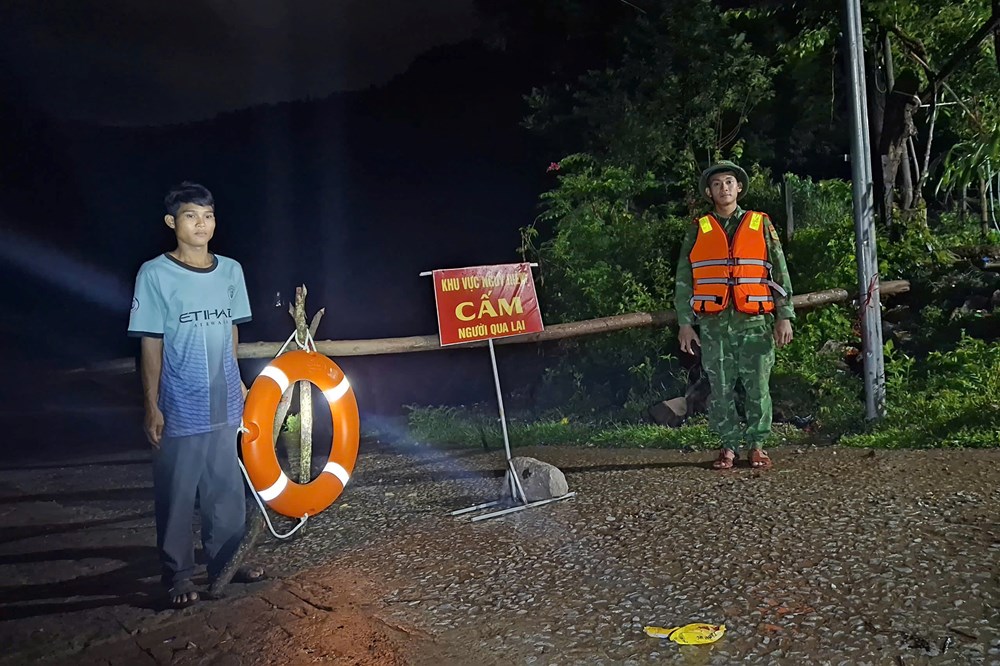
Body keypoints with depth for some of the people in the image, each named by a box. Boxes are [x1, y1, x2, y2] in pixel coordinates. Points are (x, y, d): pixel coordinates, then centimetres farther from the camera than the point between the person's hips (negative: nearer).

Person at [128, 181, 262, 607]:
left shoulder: (231, 271, 6)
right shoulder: (155, 275, -7)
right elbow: (150, 344, -7)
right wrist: (152, 407, -8)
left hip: (225, 404, 4)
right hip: (180, 409, -4)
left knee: (227, 488, 12)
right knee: (177, 494, 4)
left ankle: (226, 560, 28)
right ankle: (178, 575, 18)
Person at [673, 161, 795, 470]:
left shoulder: (761, 225, 10)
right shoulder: (698, 231, 10)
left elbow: (780, 272, 8)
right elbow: (683, 280, 8)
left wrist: (784, 316, 0)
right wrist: (684, 323, 1)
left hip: (755, 321, 0)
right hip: (713, 323, 0)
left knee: (758, 387, 2)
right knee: (720, 389, 3)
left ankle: (756, 445, 15)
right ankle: (729, 445, 15)